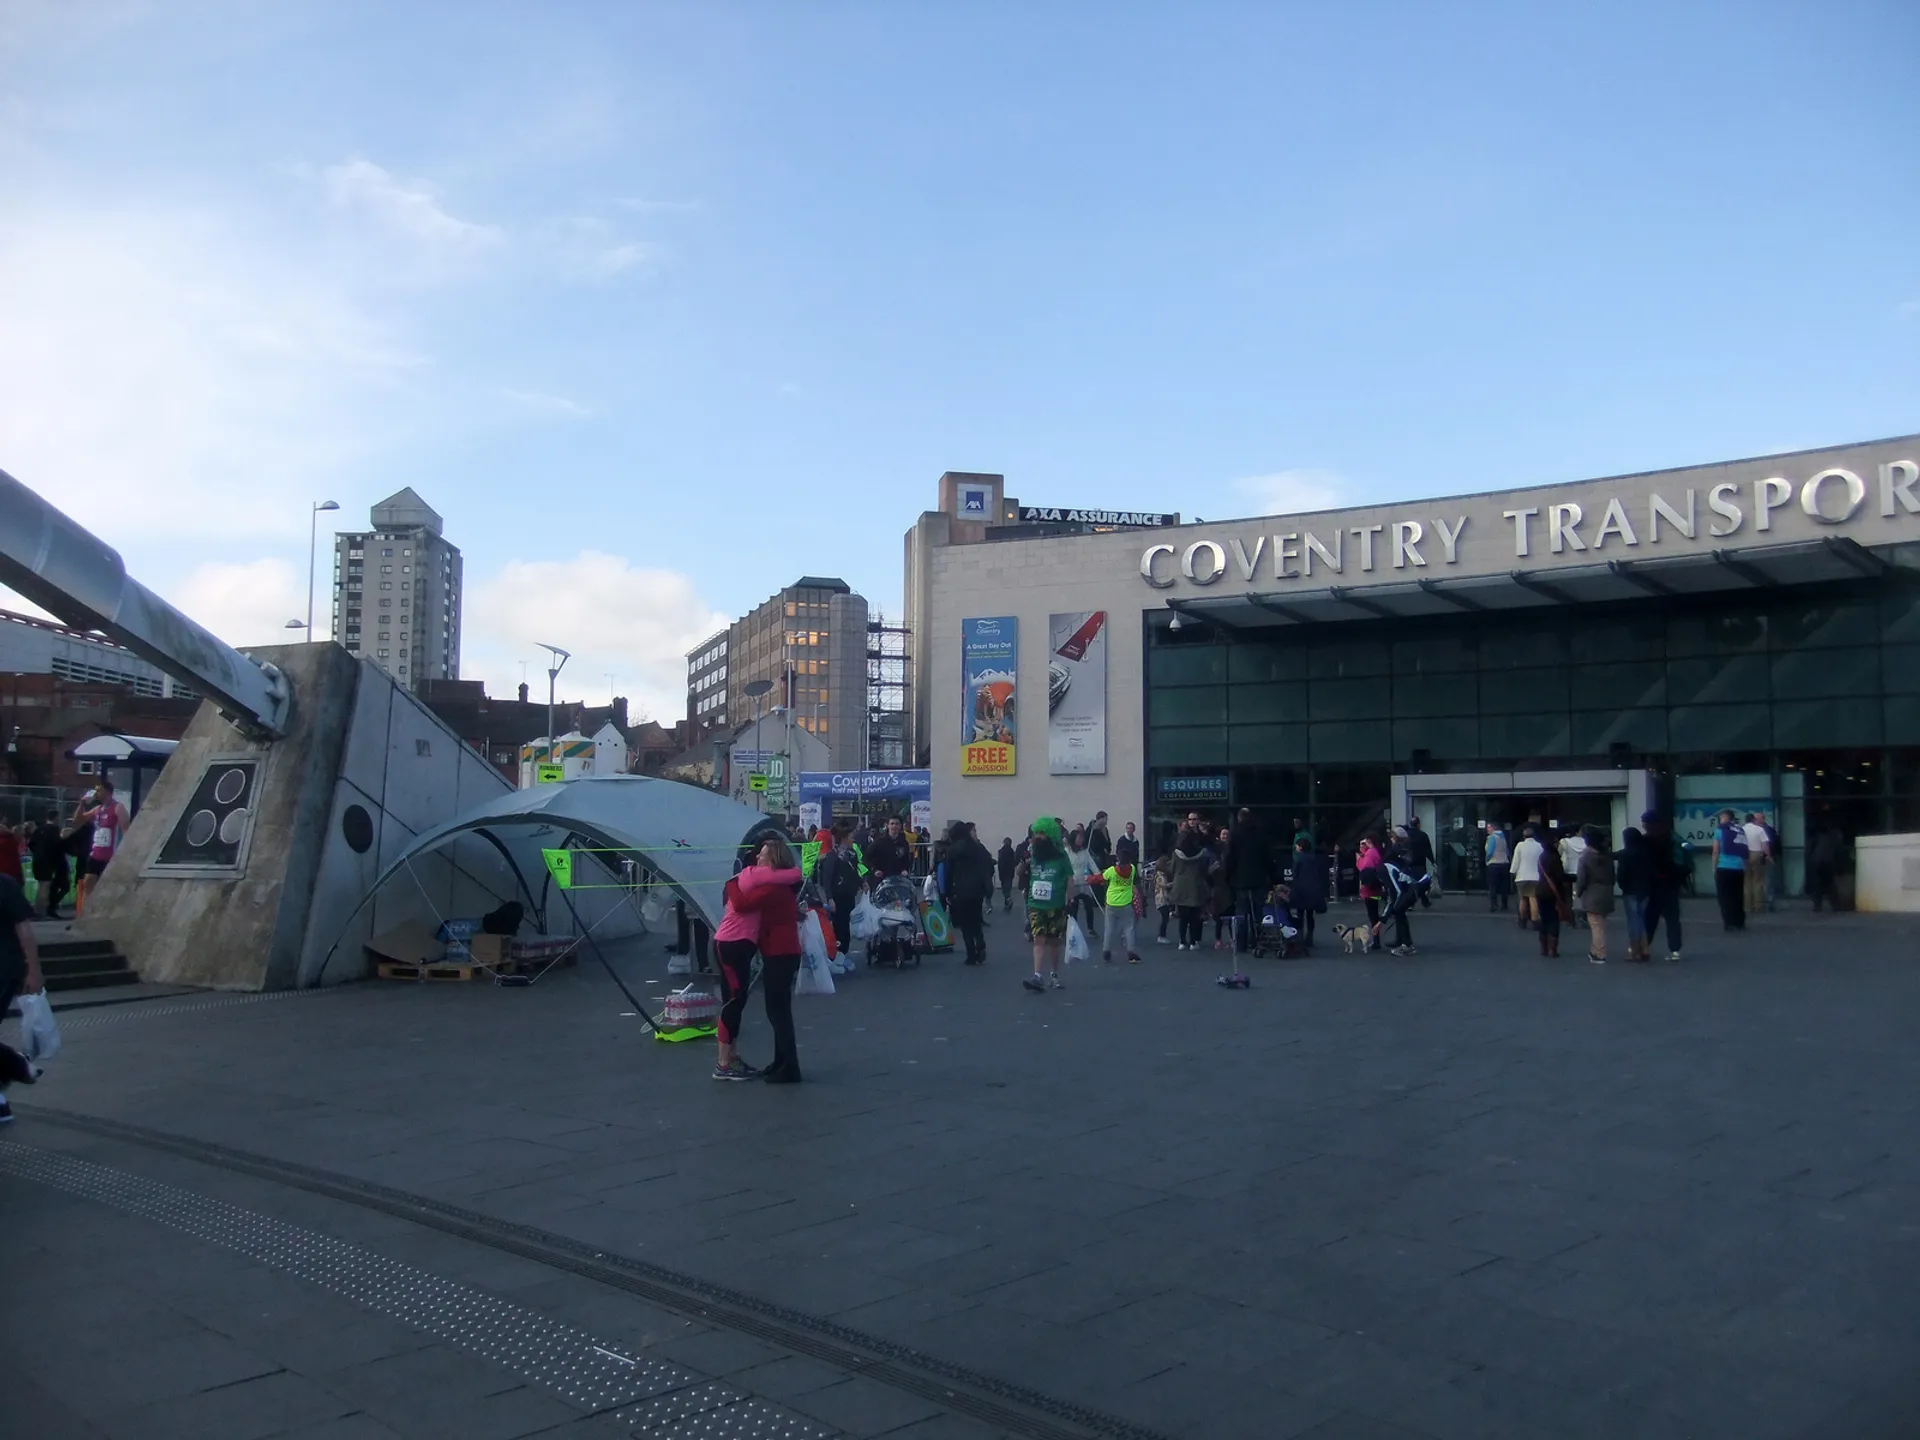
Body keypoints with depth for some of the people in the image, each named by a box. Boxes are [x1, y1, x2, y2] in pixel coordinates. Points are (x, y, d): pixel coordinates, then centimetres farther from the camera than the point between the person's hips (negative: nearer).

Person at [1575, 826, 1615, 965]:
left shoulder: (1586, 855, -12)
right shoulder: (1607, 853, 6)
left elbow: (1581, 877, -11)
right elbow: (1612, 874, 8)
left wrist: (1578, 891, 3)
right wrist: (1608, 887, 15)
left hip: (1592, 895, -6)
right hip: (1606, 894, 6)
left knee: (1596, 925, -2)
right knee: (1600, 924, 16)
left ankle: (1599, 955, -1)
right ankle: (1595, 951, 23)